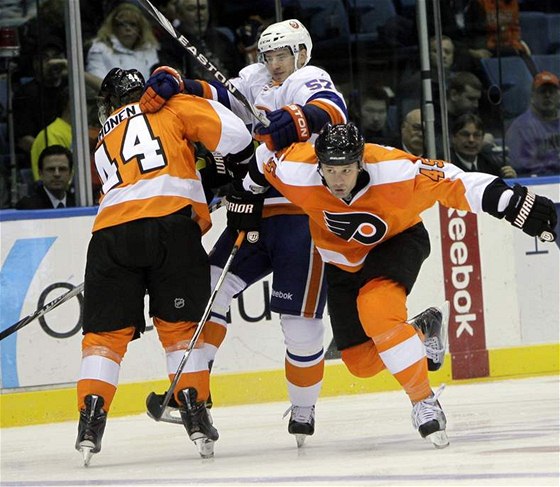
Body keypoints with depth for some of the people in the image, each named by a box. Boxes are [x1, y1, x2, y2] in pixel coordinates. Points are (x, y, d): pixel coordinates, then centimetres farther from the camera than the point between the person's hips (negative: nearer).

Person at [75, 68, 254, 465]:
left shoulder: (104, 143, 32)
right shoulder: (170, 108, 18)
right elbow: (230, 132, 4)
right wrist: (244, 165, 19)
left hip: (111, 233, 3)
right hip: (171, 221, -3)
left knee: (105, 331, 9)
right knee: (181, 324, 10)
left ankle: (91, 420, -2)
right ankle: (194, 413, 3)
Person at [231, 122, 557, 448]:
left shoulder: (395, 172, -35)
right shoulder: (295, 172, -28)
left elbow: (455, 183, -30)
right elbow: (265, 156, -7)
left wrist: (516, 205, -33)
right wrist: (247, 198, 9)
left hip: (397, 240, -4)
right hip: (342, 259, 4)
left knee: (376, 311, -33)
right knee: (362, 362, 3)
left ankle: (425, 402, -21)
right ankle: (421, 333, 35)